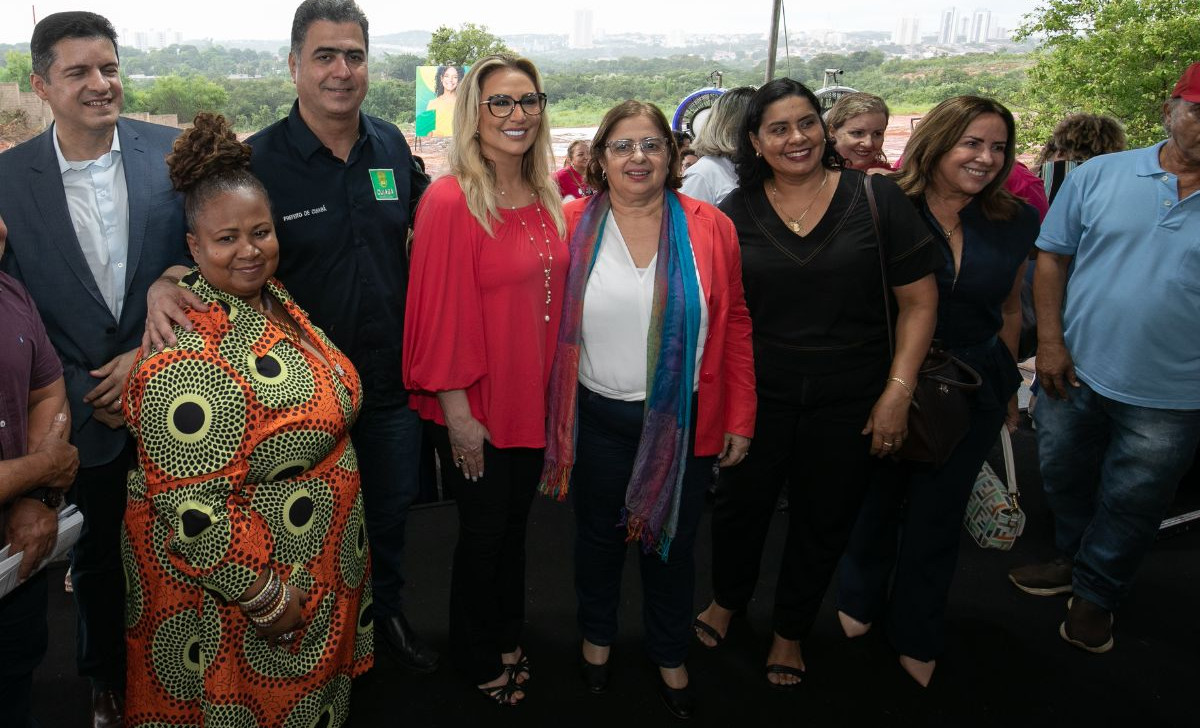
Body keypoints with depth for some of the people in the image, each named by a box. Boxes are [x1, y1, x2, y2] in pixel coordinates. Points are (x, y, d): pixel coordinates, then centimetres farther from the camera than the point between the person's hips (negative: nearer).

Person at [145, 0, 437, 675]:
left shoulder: (392, 145, -2)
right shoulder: (256, 160, -13)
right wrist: (164, 284, -28)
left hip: (391, 379, 4)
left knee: (391, 508, 22)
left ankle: (389, 613, 48)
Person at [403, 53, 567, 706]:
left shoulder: (544, 199, 4)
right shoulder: (450, 201, -18)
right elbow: (441, 314, -18)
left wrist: (554, 390, 9)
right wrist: (457, 412, -17)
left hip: (532, 399, 6)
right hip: (478, 408, -6)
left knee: (515, 523, 21)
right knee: (483, 531, 12)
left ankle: (508, 639, 44)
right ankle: (477, 658, 36)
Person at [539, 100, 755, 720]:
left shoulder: (709, 228, -5)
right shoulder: (573, 225, -5)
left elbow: (735, 327, -1)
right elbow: (551, 323, -3)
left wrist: (739, 417, -2)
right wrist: (553, 408, -7)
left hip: (684, 420, 0)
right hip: (598, 416, 0)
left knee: (672, 541, 17)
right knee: (599, 535, 20)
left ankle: (669, 655, 41)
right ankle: (596, 635, 47)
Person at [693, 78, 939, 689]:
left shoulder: (876, 197, -7)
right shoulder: (735, 212, -1)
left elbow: (918, 301, -4)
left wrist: (897, 392, -10)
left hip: (849, 402, -1)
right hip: (758, 392, 1)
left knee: (823, 522, 15)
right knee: (739, 504, 15)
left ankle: (791, 632, 40)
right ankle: (728, 600, 46)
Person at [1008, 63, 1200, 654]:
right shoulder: (1101, 175, -3)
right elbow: (1052, 256, 1)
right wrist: (1049, 342, -6)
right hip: (1075, 372, 1)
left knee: (1129, 507, 14)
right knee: (1065, 479, 20)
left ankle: (1097, 594, 37)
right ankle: (1072, 560, 46)